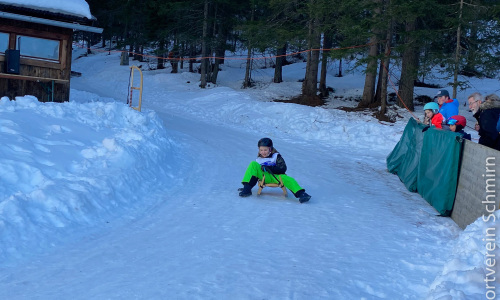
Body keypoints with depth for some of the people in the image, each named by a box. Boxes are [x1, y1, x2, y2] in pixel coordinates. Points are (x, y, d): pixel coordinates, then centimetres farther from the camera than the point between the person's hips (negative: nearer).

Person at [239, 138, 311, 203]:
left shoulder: (276, 156, 7)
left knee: (288, 179, -35)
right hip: (265, 178, 2)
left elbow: (283, 168, -6)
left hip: (276, 177, -2)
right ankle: (247, 189, -28)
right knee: (253, 164, -19)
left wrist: (270, 169, -18)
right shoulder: (259, 159, 17)